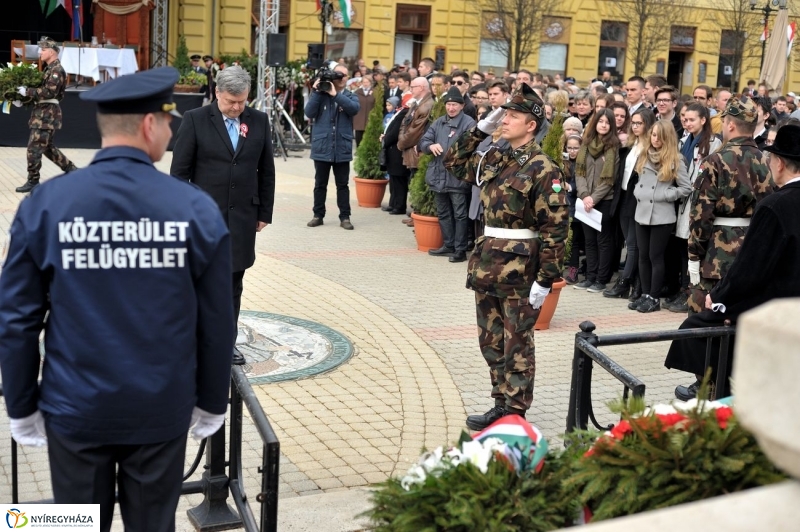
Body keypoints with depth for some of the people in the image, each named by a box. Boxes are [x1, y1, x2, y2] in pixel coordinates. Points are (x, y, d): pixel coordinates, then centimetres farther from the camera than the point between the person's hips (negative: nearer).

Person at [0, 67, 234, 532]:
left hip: (75, 409, 1)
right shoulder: (197, 209, -10)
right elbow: (217, 323, -4)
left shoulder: (44, 204, -9)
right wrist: (212, 402, 10)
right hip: (163, 410, 0)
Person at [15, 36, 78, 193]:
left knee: (34, 148, -8)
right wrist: (25, 98, 7)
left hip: (47, 114, -10)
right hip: (43, 112, 10)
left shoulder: (57, 70, -13)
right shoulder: (49, 69, 18)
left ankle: (33, 181, -2)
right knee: (47, 147, 17)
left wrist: (27, 91, -18)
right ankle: (71, 169, 24)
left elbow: (49, 92, -23)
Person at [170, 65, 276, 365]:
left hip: (242, 217, 3)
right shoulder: (195, 120, -4)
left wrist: (264, 213, 7)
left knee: (233, 284, 8)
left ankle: (227, 342, 19)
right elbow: (180, 170, -4)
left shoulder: (259, 121, 5)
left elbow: (266, 171, 9)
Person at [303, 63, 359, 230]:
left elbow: (354, 109, -16)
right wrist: (316, 92, -13)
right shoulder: (320, 94, 4)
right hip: (322, 147, 0)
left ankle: (345, 217, 10)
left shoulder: (350, 96, 6)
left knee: (342, 184, 5)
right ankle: (318, 215, 17)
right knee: (320, 184, 8)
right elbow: (309, 113, -8)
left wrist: (335, 94, -19)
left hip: (342, 148, 0)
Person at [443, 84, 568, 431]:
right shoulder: (493, 159, 8)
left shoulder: (543, 169, -14)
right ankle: (502, 403, 26)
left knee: (516, 344, 3)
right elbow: (454, 163, 22)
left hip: (519, 266, -8)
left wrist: (546, 280, -18)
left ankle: (515, 413, 12)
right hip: (486, 259, 8)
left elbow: (555, 228, -16)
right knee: (491, 340, 14)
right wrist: (480, 129, 9)